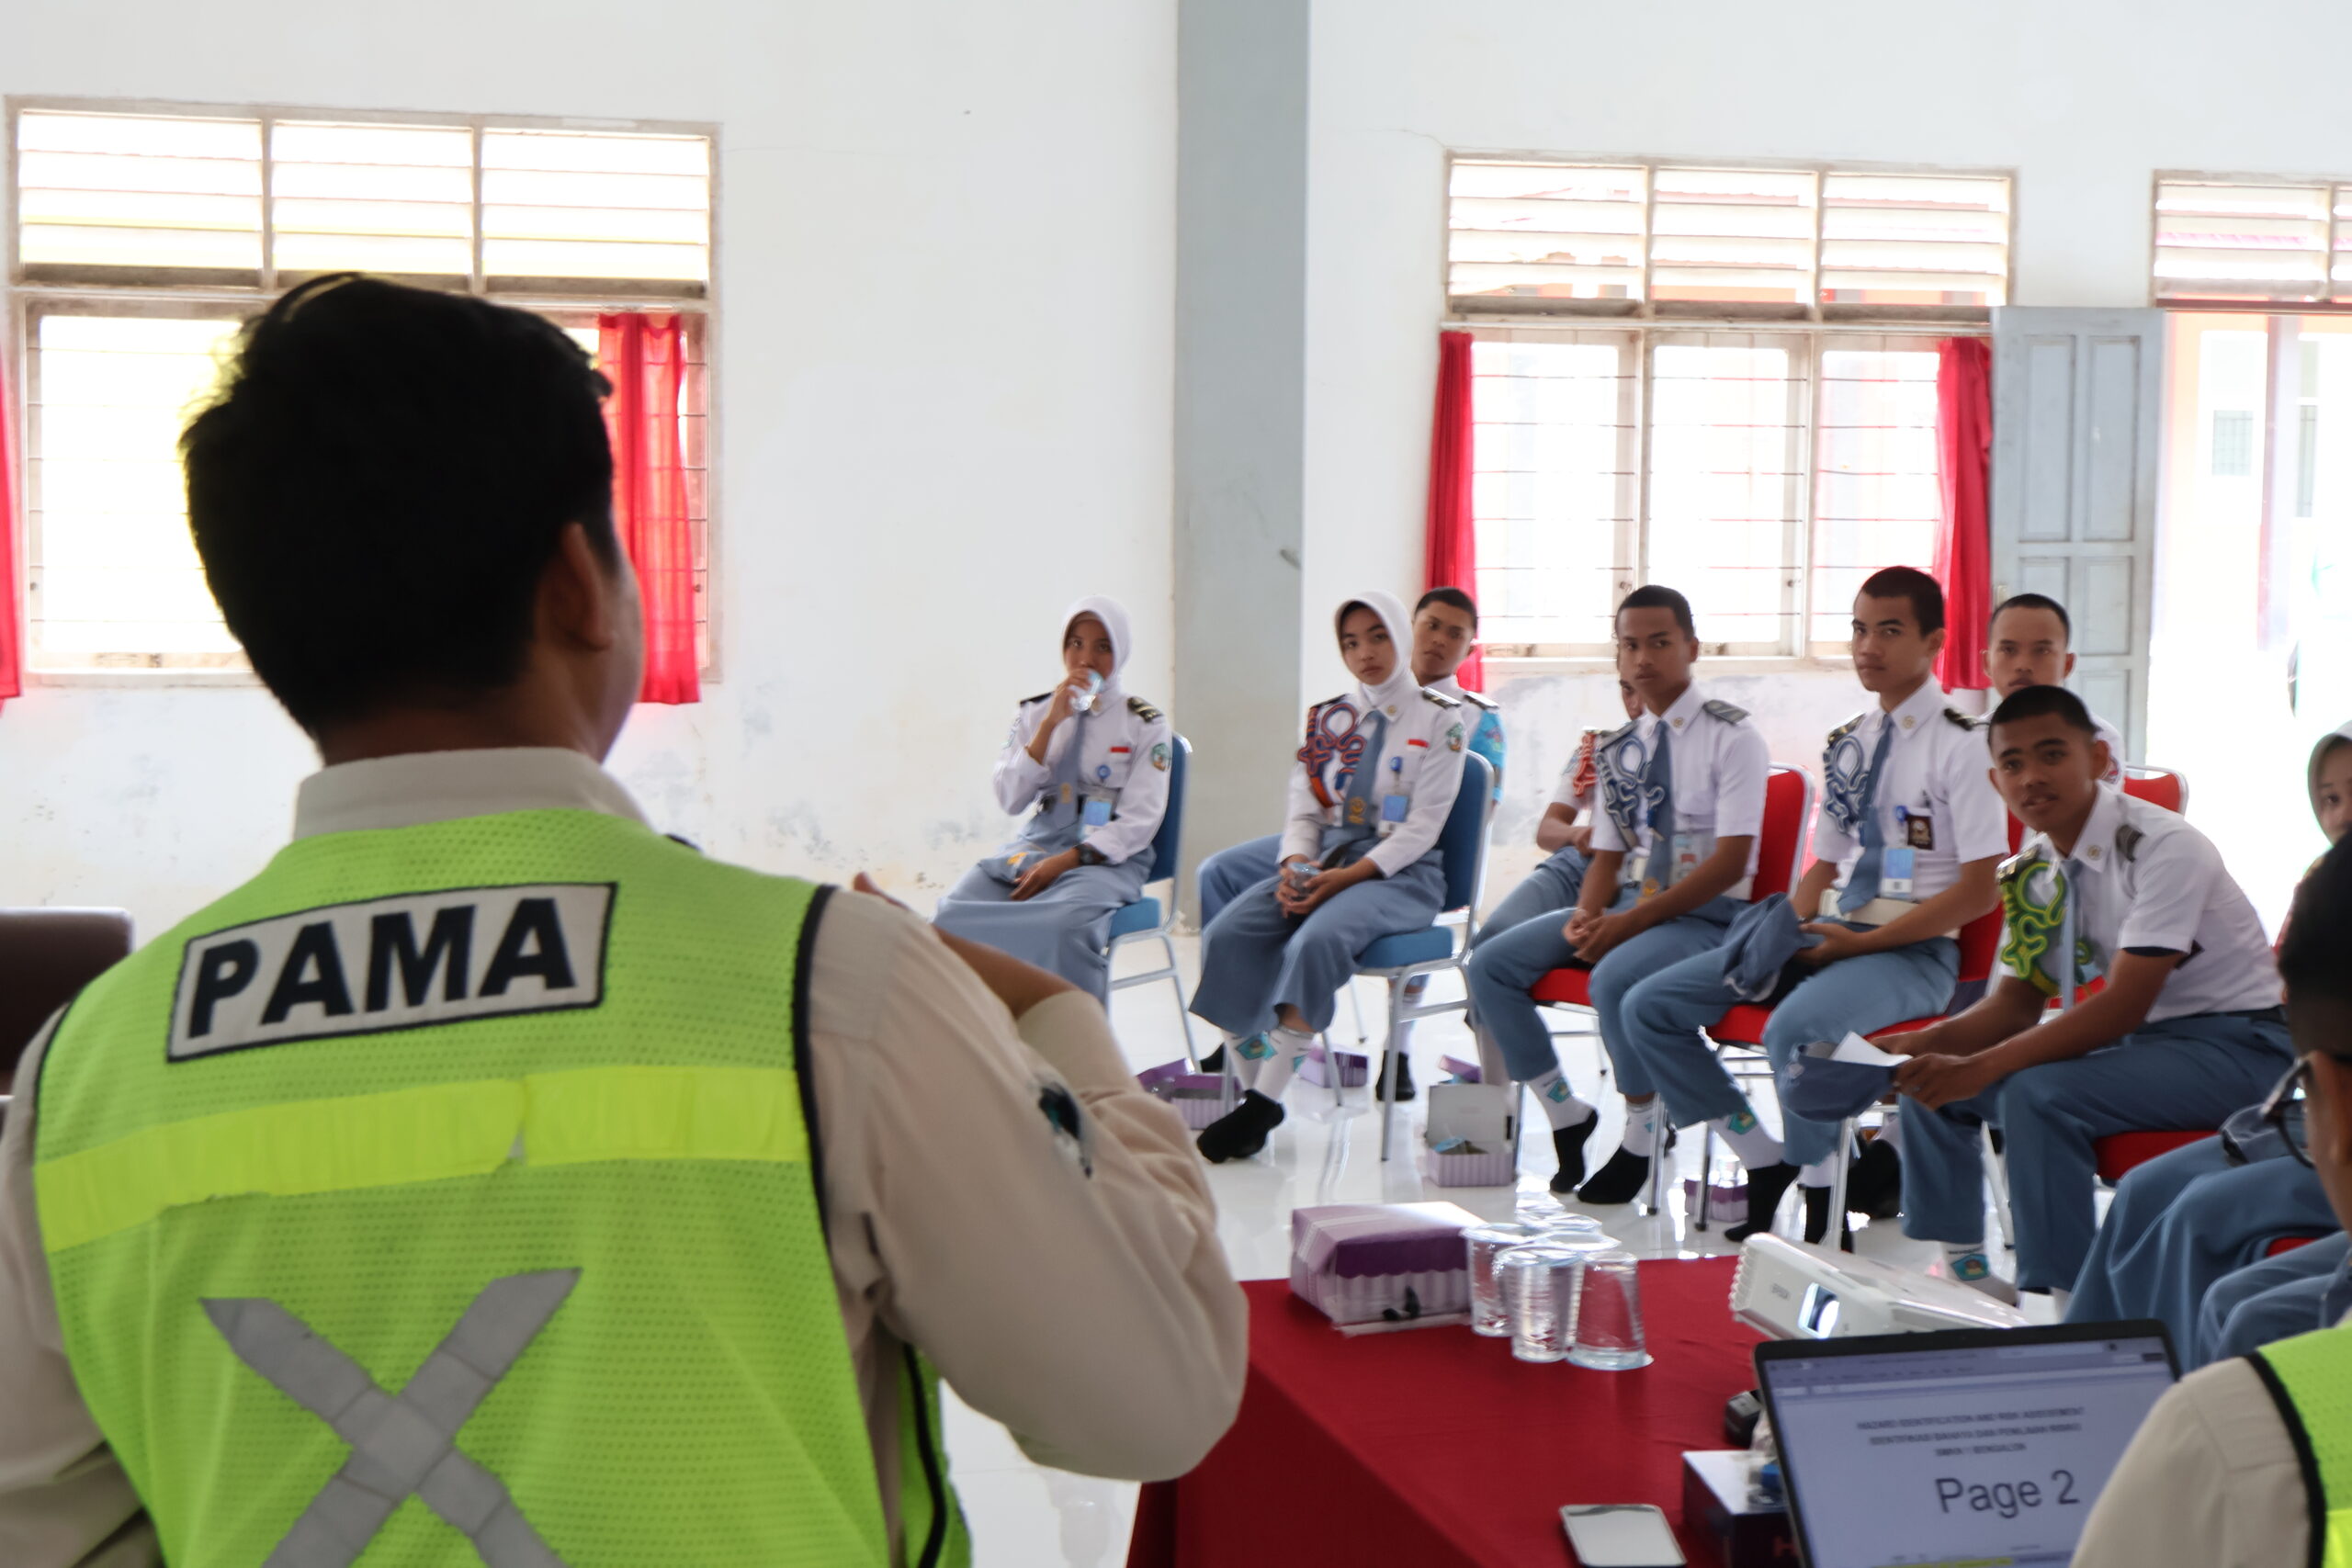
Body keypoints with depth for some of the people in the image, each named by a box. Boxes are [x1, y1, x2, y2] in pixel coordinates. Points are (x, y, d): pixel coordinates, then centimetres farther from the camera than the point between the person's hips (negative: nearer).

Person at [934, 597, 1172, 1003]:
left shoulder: (1145, 724, 4)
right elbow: (1010, 800, 2)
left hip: (1108, 858, -3)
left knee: (1066, 921, -38)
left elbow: (1139, 822, -5)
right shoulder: (1035, 712, 14)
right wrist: (1051, 723, -7)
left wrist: (1064, 862, -17)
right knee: (954, 911, -26)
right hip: (1036, 845, 3)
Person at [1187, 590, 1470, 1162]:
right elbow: (1304, 810, 13)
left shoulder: (1440, 720, 0)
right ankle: (1250, 1087, -21)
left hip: (1401, 873, -5)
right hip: (1322, 860, 5)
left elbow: (1422, 828, -7)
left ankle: (1266, 1102, -30)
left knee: (1318, 940, -36)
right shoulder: (1326, 718, 16)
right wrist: (1294, 866, -10)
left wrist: (1347, 877, -18)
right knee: (1226, 935, -23)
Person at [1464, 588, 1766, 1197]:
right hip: (1628, 905, 7)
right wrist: (1587, 916, -9)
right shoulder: (1619, 749, 12)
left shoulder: (1731, 735, -8)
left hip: (1706, 915, -7)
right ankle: (1566, 1116, 4)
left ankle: (1640, 1140, -13)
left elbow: (1731, 862, -15)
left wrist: (1632, 921, -20)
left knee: (1613, 979, -36)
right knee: (1491, 964, -9)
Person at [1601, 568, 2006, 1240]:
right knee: (1649, 1008, -5)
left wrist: (1864, 942, -15)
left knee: (1794, 1027, -37)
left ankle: (1821, 1196, -12)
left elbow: (1979, 890, -12)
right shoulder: (1846, 743, 15)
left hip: (1913, 951, -7)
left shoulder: (1961, 744, -7)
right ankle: (1763, 1160, 3)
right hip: (1826, 935, 7)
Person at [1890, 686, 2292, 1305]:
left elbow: (2123, 1005, -27)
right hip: (2140, 1037, 8)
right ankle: (1958, 1265, 8)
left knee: (2038, 1093, -31)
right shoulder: (2032, 871, 2)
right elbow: (2017, 1003, 7)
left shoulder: (2165, 848, -22)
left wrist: (1979, 1069, -33)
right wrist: (1927, 1044, -13)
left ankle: (2060, 1301, -21)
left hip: (2235, 1043, -8)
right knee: (1931, 1079, -1)